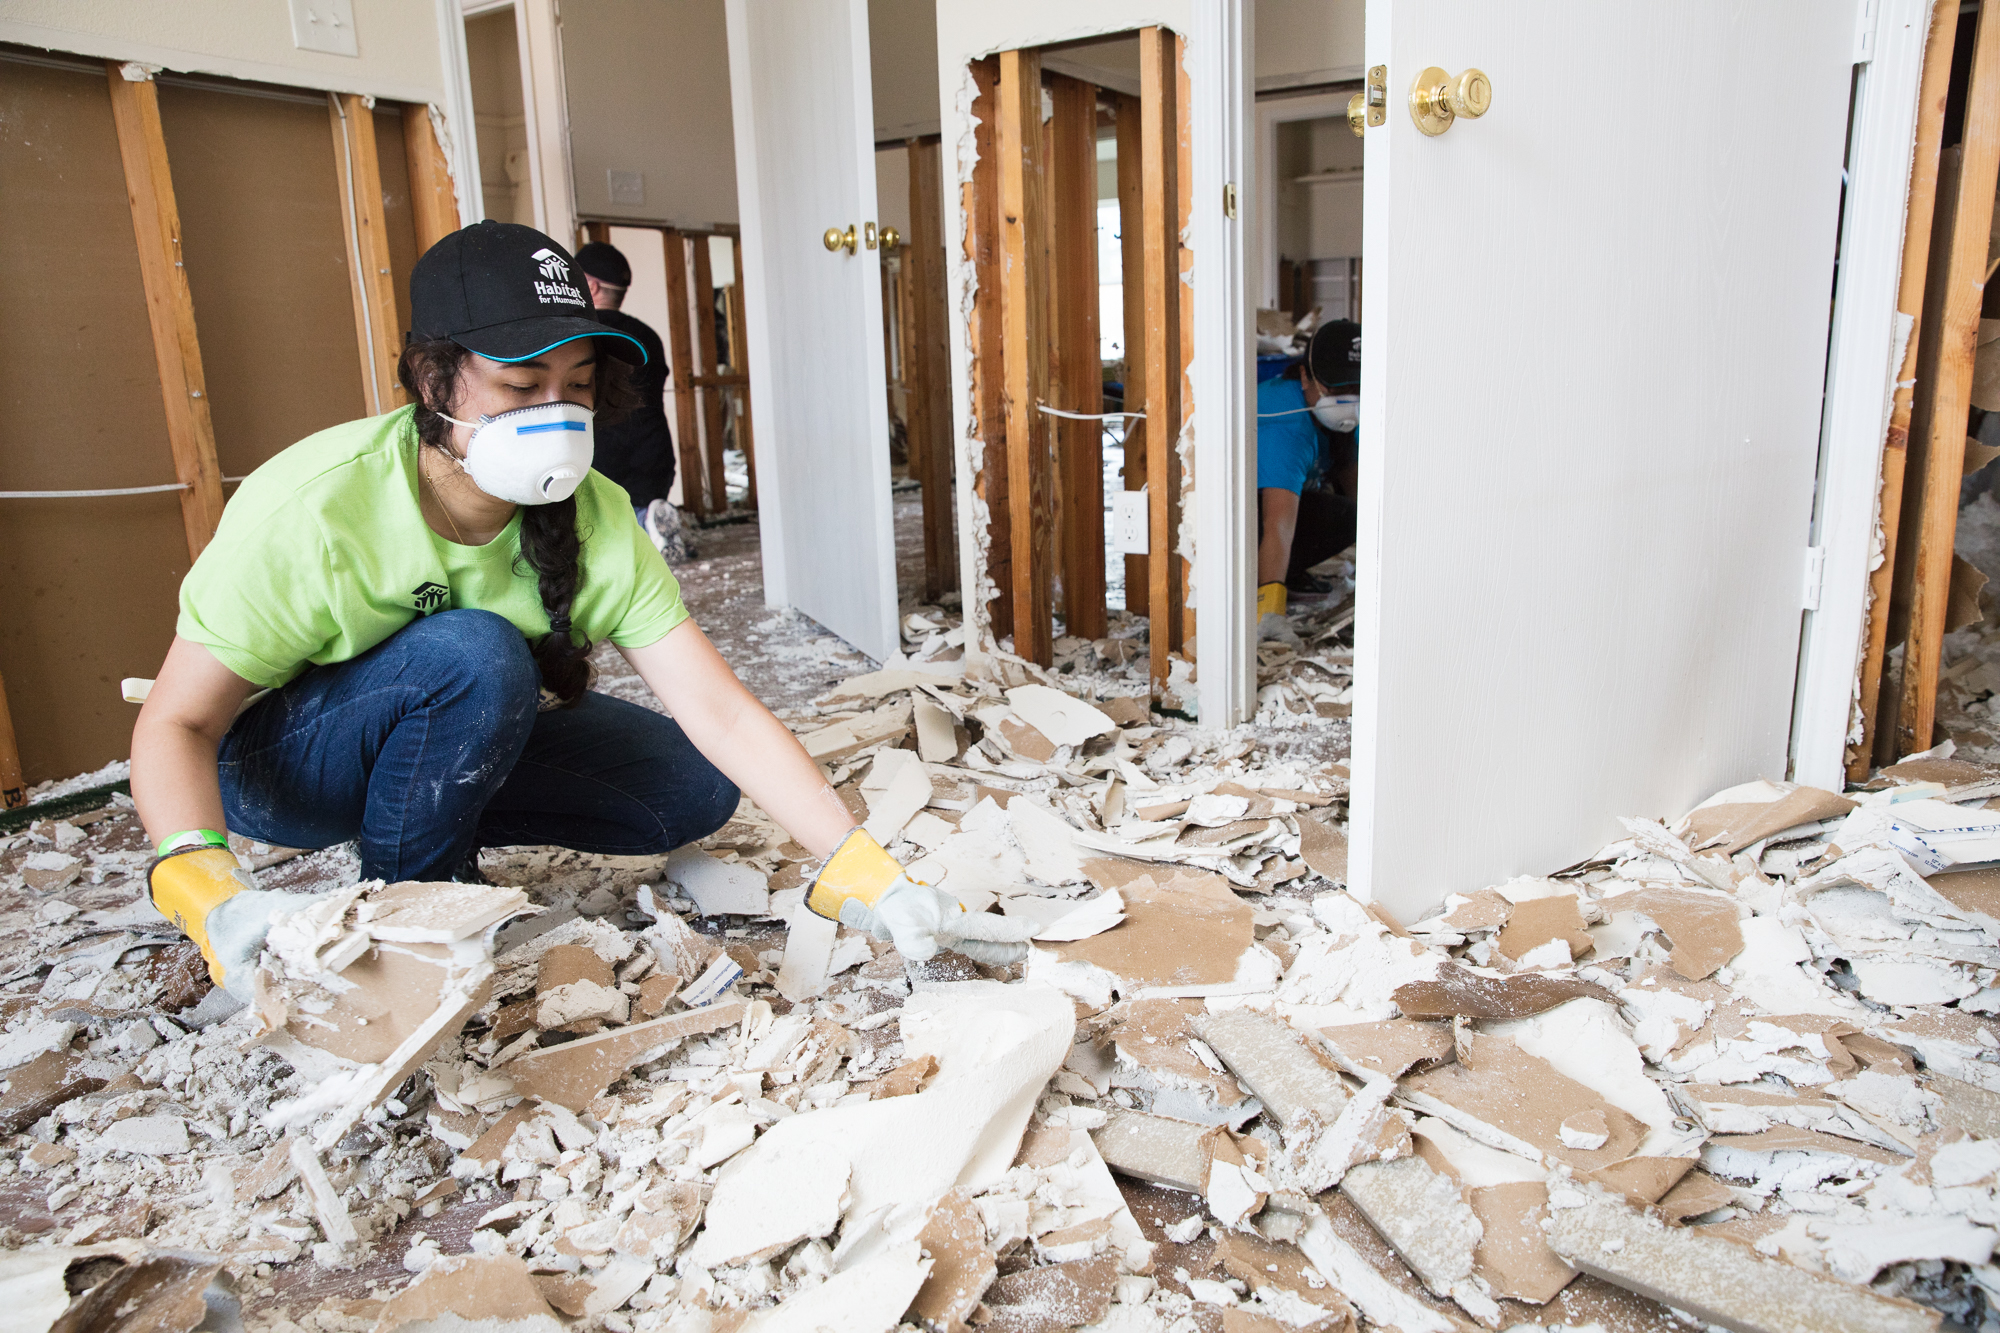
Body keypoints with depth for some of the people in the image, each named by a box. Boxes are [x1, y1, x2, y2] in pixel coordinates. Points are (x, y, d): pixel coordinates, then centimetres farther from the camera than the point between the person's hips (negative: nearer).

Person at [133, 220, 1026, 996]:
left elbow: (721, 714, -24)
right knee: (476, 655, -34)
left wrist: (871, 885, -33)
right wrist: (208, 892, -44)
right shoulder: (312, 508, -31)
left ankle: (433, 819, 6)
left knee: (694, 789, -11)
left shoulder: (596, 524, -19)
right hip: (272, 760, -4)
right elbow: (177, 723, -24)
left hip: (467, 736, 5)